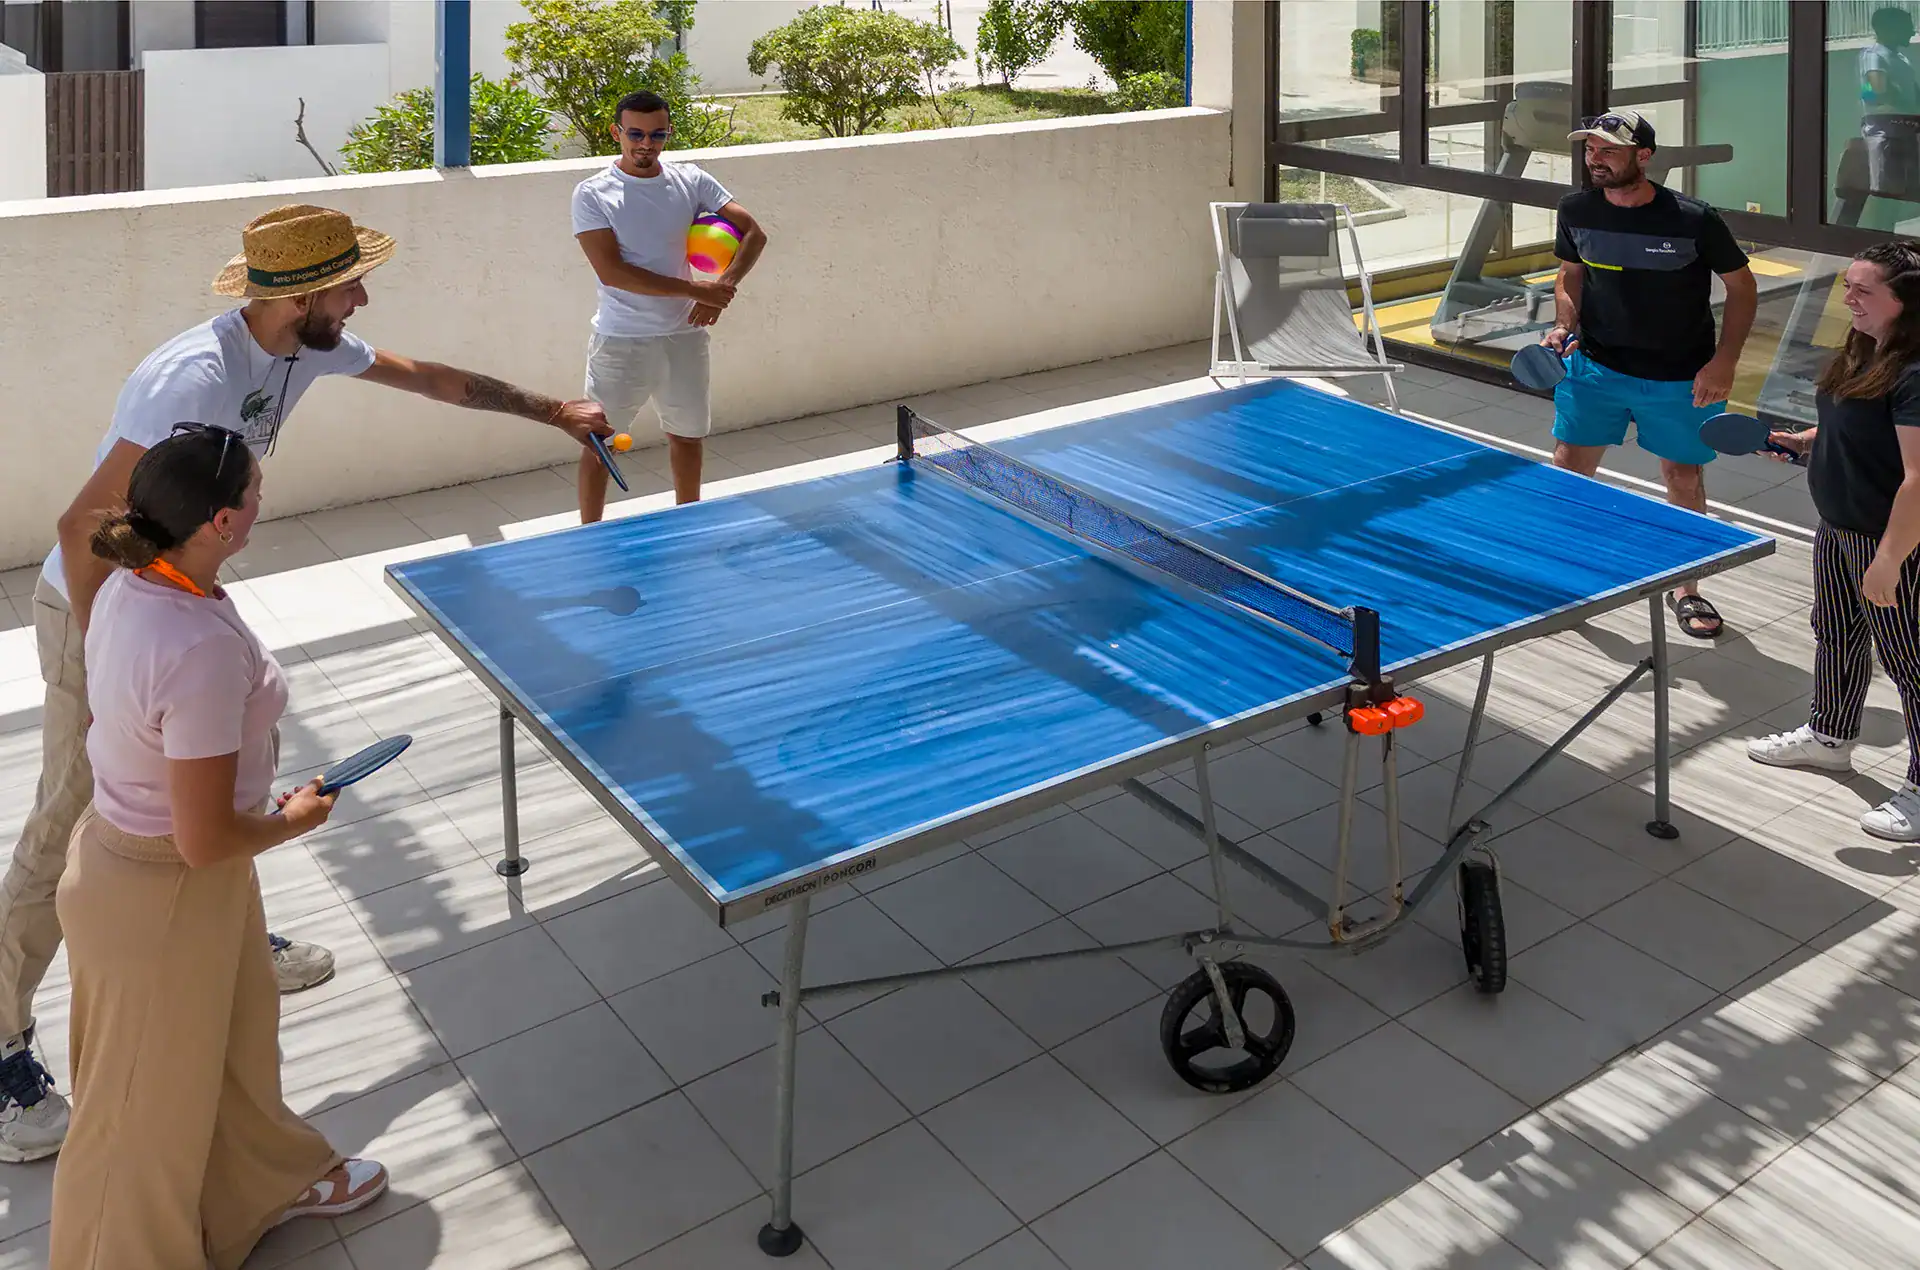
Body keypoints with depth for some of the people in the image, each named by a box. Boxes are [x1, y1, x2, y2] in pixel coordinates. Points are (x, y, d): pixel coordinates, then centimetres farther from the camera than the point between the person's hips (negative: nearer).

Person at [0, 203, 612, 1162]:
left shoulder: (308, 347, -7)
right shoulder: (197, 380, -33)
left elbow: (434, 379, 9)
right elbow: (83, 529, -30)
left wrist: (551, 411, 13)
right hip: (96, 611, -9)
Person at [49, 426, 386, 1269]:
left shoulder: (131, 585, -9)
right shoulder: (203, 650, -35)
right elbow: (204, 839, -30)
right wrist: (295, 820, -10)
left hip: (128, 843, 9)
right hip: (162, 892, -9)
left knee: (237, 1032, 30)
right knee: (153, 1098, 16)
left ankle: (265, 1179, 54)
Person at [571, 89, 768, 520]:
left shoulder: (691, 181, 2)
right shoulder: (592, 194, -9)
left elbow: (753, 233, -1)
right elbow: (611, 271, -19)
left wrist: (721, 289, -19)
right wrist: (696, 289, -22)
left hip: (685, 335, 4)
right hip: (620, 341, -4)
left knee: (687, 435, 17)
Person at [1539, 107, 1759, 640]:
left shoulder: (1695, 221, -16)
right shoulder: (1576, 210, -6)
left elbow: (1742, 287, -5)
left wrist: (1723, 362, -13)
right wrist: (1565, 326, -7)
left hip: (1681, 378, -2)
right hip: (1596, 365, 2)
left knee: (1685, 481, 8)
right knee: (1568, 468, 0)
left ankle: (1685, 591, 28)